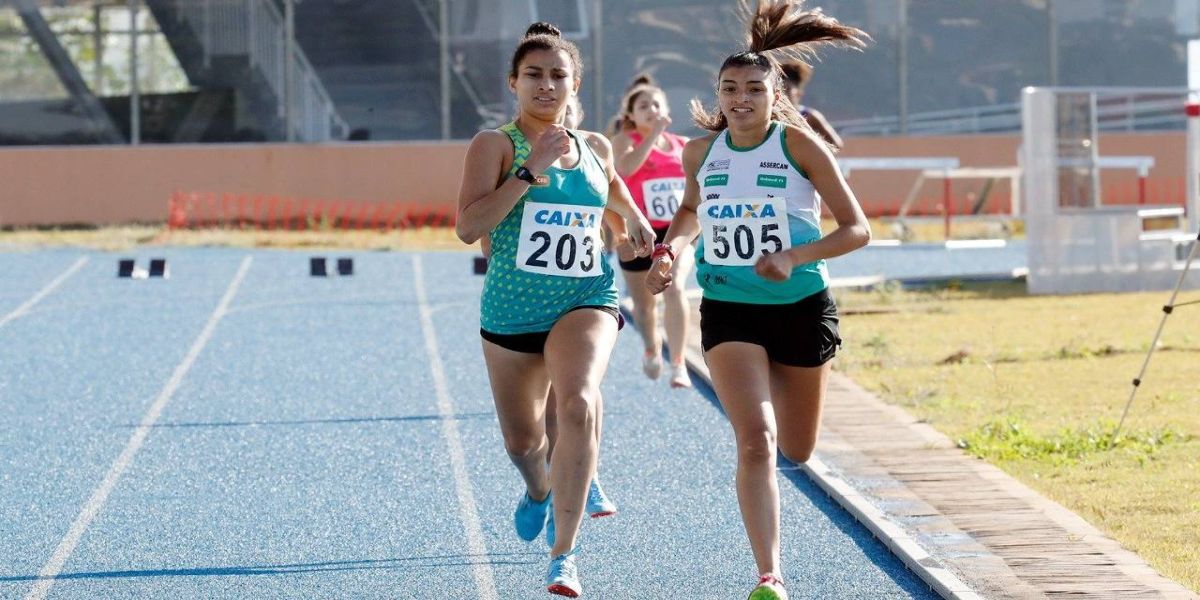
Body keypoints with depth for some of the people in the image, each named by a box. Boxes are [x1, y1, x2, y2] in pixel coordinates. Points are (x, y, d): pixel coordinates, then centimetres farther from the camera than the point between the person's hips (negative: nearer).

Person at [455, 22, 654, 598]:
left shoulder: (595, 147, 7)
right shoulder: (495, 144, -6)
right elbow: (468, 226, -21)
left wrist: (633, 216, 13)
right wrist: (530, 172, -24)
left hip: (586, 300, 1)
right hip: (512, 309, -1)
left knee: (577, 403, -29)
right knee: (521, 440, 14)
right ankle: (539, 491, 55)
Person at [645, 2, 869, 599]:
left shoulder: (799, 144, -11)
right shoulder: (701, 152, 0)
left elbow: (856, 229, -10)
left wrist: (795, 257, -24)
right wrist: (669, 249, 2)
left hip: (802, 308, 0)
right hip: (729, 311, 1)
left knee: (796, 451, 16)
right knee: (755, 439, -20)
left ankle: (782, 382, 54)